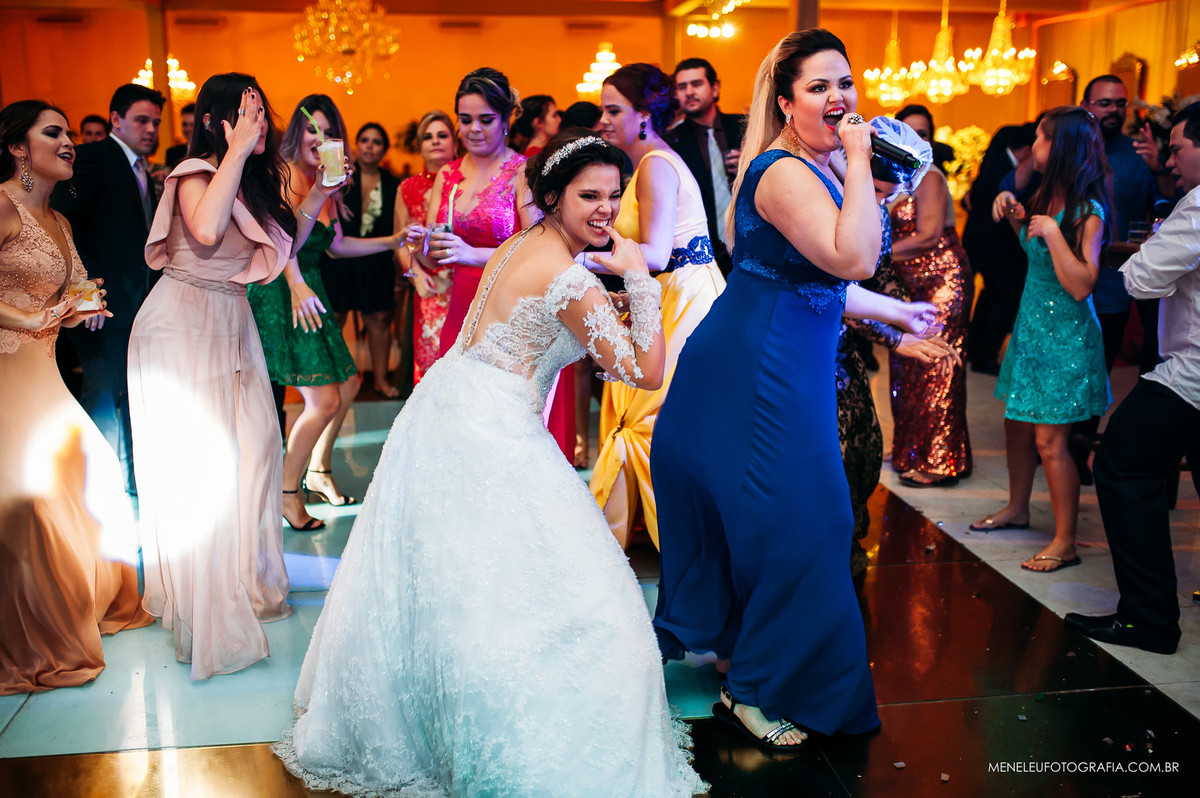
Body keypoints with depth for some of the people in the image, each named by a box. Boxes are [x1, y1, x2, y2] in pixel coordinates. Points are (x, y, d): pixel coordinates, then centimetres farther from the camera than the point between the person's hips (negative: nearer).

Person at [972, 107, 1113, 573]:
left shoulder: (1087, 211, -18)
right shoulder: (1046, 196, 6)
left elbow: (1081, 285, -23)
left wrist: (1052, 232, -26)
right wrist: (1014, 214, 7)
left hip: (1064, 334, -8)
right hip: (1031, 324, 8)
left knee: (1049, 440, -6)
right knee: (1017, 425, 16)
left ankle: (1065, 543, 5)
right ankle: (1017, 508, 35)